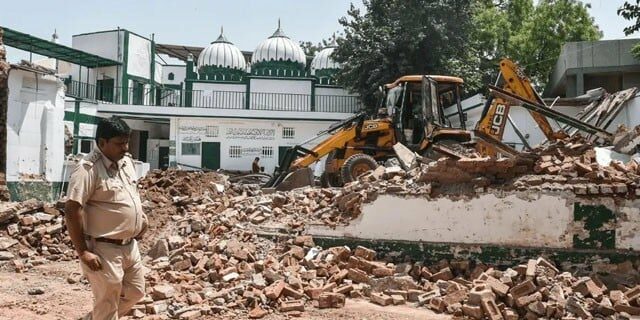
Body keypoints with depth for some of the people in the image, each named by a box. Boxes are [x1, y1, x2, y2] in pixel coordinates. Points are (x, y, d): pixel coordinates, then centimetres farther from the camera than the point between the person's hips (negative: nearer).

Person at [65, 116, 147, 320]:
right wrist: (83, 252, -22)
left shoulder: (126, 161, 6)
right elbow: (71, 211, -22)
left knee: (135, 292, 22)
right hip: (104, 250, -8)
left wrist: (140, 214, 7)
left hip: (129, 245, 8)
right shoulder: (88, 168, -20)